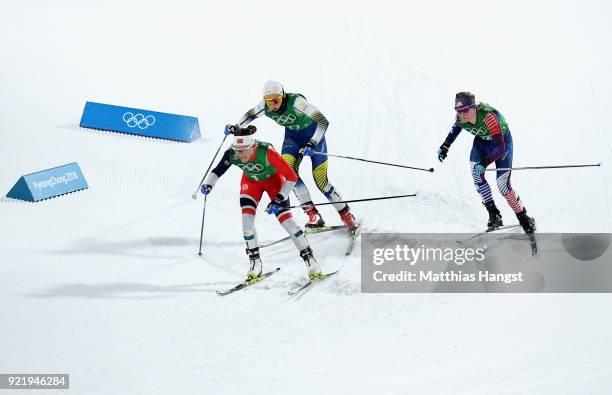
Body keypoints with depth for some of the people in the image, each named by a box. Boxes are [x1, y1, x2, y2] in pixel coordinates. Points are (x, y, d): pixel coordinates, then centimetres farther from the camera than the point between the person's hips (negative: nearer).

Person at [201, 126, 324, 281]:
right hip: (251, 181, 3)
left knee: (285, 220, -15)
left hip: (273, 179, -3)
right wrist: (208, 184, -32)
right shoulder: (231, 154, -30)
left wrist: (278, 199, -36)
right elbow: (218, 171, -13)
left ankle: (310, 260, -3)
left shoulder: (267, 152, -40)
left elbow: (291, 177, -33)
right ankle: (255, 263, 2)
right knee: (247, 219, -14)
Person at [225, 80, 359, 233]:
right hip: (292, 136, 5)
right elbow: (251, 114, 6)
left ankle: (346, 214, 12)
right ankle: (313, 214, -18)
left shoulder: (295, 101, -35)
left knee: (321, 181, -9)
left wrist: (312, 144, -47)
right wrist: (236, 126, -8)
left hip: (313, 135, -5)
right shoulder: (265, 106, -19)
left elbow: (323, 121, -38)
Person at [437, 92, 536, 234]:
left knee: (503, 184, -12)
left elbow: (500, 148, -38)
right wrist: (445, 147, 1)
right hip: (482, 141, 5)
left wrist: (484, 163, -49)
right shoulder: (461, 118, -22)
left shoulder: (489, 117, -40)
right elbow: (456, 127, 6)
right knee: (476, 173, -18)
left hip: (502, 141, -5)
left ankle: (524, 218, 6)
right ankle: (494, 215, -9)